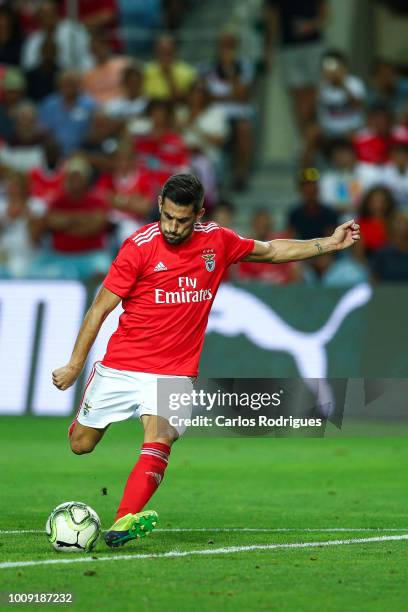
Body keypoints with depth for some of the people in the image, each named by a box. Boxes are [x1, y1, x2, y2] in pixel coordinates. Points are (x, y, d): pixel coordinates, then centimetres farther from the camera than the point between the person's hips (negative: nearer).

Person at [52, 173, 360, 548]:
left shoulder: (217, 242, -1)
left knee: (159, 440, -24)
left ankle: (124, 523, -34)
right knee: (81, 445, 10)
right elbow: (100, 309, -6)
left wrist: (329, 244, 13)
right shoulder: (140, 247, -12)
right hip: (120, 366, -1)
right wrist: (74, 366, -5)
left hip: (175, 371, 1)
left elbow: (270, 251, 18)